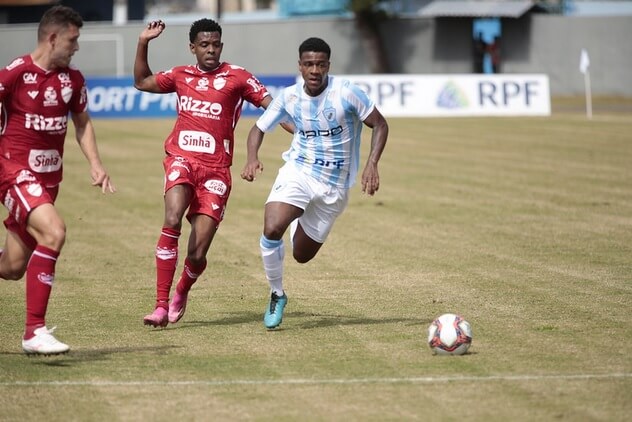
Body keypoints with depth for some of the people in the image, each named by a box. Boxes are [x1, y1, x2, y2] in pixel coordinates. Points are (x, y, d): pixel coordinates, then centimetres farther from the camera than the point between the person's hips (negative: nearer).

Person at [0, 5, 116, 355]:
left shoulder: (72, 79, 7)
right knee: (53, 232, -28)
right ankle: (34, 332, -24)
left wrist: (95, 165, 7)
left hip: (48, 178, 6)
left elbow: (82, 122, 19)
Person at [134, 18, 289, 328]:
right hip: (182, 160, 1)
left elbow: (271, 105, 0)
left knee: (197, 254, -5)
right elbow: (141, 82, 28)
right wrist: (143, 43, 17)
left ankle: (182, 292, 31)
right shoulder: (181, 75, 14)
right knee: (172, 221, -27)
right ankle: (161, 305, -23)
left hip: (215, 170, -1)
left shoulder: (237, 77, 3)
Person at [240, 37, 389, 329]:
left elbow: (379, 124, -6)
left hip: (334, 187, 0)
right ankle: (277, 295, -5)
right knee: (271, 229, -27)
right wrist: (252, 158, -12)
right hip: (298, 172, 0)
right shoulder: (289, 97, -4)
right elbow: (259, 128, 9)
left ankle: (299, 223, 48)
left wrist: (372, 164, -20)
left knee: (302, 255, 9)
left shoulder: (346, 93, -14)